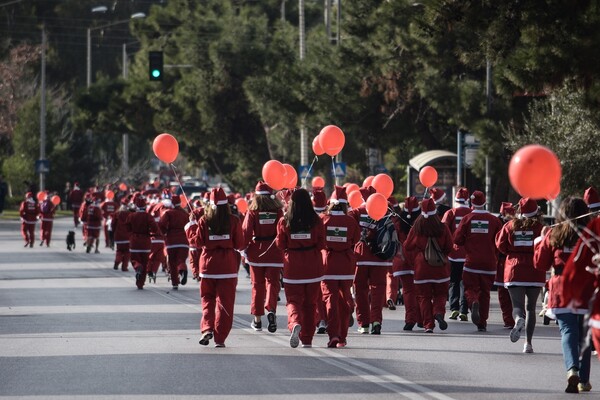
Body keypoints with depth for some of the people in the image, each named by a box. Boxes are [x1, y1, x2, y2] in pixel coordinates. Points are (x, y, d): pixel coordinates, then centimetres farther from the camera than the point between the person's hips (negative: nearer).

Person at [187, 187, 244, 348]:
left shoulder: (204, 221, -5)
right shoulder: (234, 221, -5)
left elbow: (197, 242, -2)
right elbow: (240, 245, -3)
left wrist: (190, 228, 13)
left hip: (208, 265, 1)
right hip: (228, 266, -1)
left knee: (208, 299, 16)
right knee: (225, 303, 4)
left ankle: (207, 328, -5)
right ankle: (220, 339, 3)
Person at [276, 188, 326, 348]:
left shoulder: (284, 222, -6)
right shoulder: (316, 221, -6)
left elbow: (280, 245, 1)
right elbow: (321, 245, -3)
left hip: (292, 267, -1)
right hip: (313, 267, 1)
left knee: (293, 300, 4)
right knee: (310, 303, 13)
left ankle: (295, 324, -27)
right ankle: (307, 339, 15)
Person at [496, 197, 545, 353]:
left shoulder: (510, 226, 0)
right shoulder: (540, 228, -6)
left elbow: (500, 245, 5)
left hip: (514, 270, 0)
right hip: (535, 272, 0)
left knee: (517, 305, 1)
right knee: (531, 307, 12)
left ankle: (519, 319, -36)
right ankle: (528, 343, 7)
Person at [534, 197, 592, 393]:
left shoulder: (553, 235, 0)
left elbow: (540, 264, 7)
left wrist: (541, 240, 19)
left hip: (561, 292, -1)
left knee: (568, 331, -4)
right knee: (585, 334, 12)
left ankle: (572, 370, -29)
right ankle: (584, 379, 17)